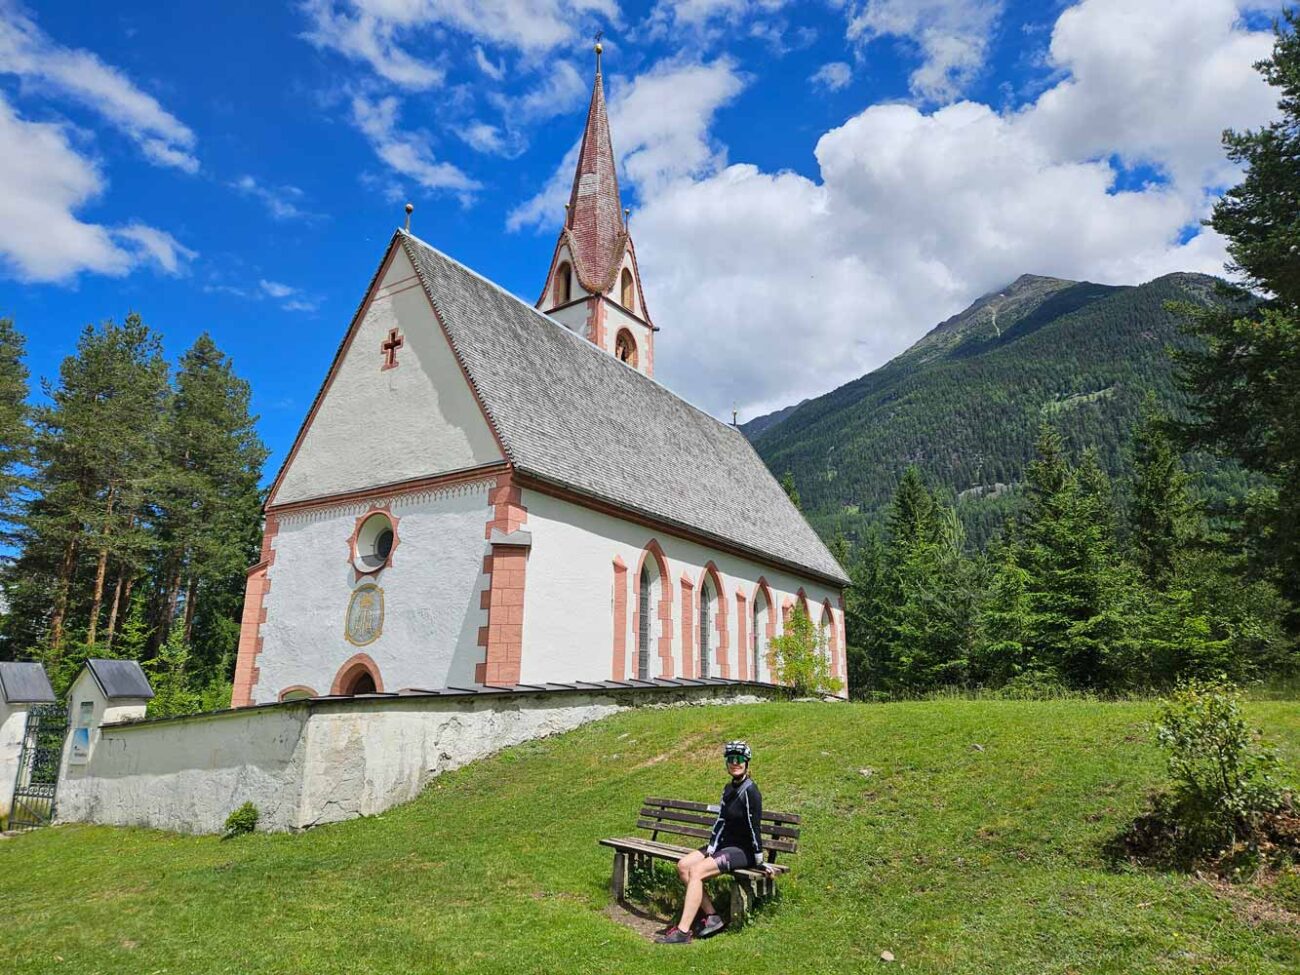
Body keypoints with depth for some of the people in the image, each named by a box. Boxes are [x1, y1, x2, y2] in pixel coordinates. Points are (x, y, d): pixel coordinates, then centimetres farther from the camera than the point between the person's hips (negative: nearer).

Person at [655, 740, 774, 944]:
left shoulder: (750, 792, -17)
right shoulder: (729, 789, 10)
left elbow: (754, 829, -17)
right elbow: (720, 821, 5)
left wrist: (760, 862, -14)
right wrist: (711, 849, -5)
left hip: (743, 850, -9)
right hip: (725, 844, 9)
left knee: (697, 871, -24)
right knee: (683, 865, -7)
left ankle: (683, 931, -21)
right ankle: (711, 916, -4)